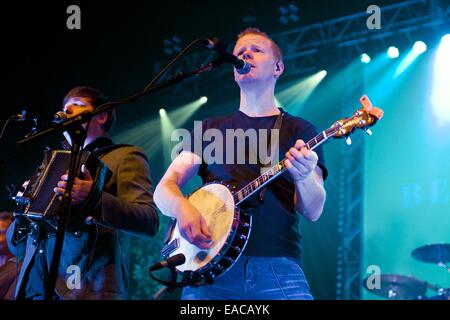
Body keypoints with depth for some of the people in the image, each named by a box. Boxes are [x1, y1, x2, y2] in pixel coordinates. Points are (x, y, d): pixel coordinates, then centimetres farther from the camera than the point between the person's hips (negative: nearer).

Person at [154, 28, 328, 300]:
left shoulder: (300, 130, 13)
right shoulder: (210, 129, 19)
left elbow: (313, 212, 3)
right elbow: (164, 189, 11)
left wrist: (303, 177, -19)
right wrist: (182, 208, -13)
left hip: (277, 266, -1)